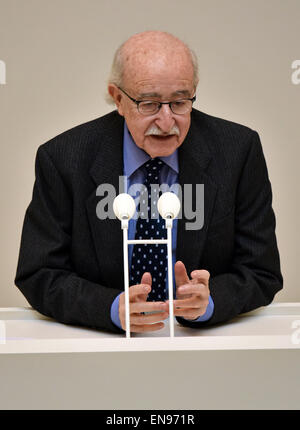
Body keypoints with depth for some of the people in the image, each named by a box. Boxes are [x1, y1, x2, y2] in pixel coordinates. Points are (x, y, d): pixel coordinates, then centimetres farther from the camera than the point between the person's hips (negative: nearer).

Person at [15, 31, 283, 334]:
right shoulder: (61, 159, -8)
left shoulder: (239, 150, -6)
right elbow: (39, 276, -7)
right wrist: (114, 308, -25)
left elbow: (262, 274, -4)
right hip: (98, 347, 0)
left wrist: (207, 300, -24)